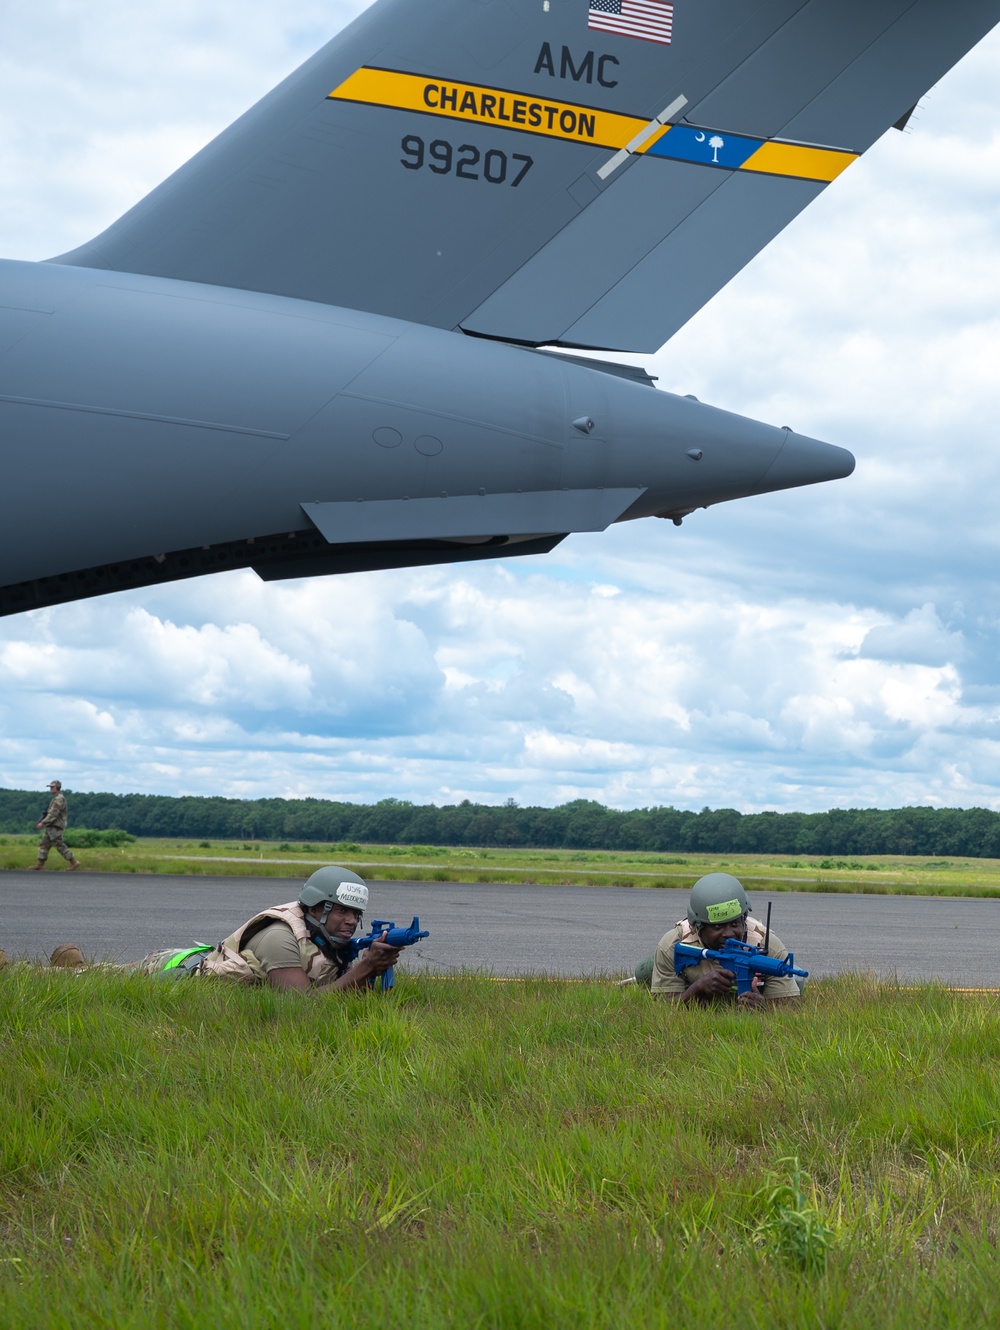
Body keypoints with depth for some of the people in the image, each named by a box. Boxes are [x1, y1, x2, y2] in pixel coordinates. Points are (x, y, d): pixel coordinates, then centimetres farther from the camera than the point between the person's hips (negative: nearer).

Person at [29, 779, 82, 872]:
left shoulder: (59, 799, -15)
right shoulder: (57, 798, 17)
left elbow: (53, 814, -22)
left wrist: (43, 823, -23)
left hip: (55, 827, -10)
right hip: (51, 827, 10)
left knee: (60, 846, -9)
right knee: (43, 844, 8)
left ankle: (74, 862, -6)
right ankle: (40, 865, 8)